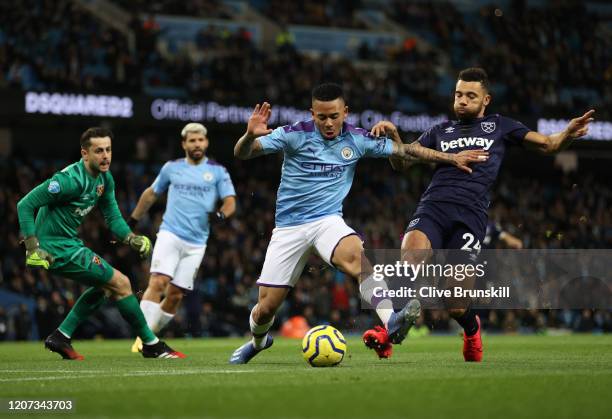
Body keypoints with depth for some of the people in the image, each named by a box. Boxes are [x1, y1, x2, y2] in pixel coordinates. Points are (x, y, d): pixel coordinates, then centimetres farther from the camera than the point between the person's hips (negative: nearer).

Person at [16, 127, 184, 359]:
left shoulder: (104, 179, 5)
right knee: (121, 284, -7)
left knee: (105, 286, 23)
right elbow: (25, 205, -21)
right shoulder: (71, 180, -23)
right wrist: (33, 248, -25)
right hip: (58, 248, -10)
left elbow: (113, 216, 11)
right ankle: (151, 345, 5)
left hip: (69, 243, 10)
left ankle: (60, 338, 19)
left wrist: (131, 238, -9)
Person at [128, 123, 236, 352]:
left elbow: (230, 202, 2)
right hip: (170, 235, -1)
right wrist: (132, 221, 24)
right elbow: (151, 194, 22)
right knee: (158, 282, -18)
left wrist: (221, 214, -21)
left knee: (175, 295, -1)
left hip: (196, 244, 1)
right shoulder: (172, 168, 9)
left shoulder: (217, 171, 7)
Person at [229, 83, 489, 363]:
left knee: (356, 254, -35)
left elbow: (404, 150, 8)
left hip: (328, 221, 1)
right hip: (289, 227, -1)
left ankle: (391, 322, -50)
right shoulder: (294, 135, -10)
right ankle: (258, 341, 35)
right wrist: (250, 135, -37)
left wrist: (452, 158, 6)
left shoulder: (357, 139, -2)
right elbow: (242, 153, -14)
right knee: (266, 307, -1)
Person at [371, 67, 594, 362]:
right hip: (432, 208, 2)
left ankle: (471, 329, 28)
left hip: (470, 215, -2)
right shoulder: (440, 131, 26)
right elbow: (401, 162, 23)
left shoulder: (499, 126, 21)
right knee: (410, 259, -31)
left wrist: (568, 134, -3)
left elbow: (548, 144, 20)